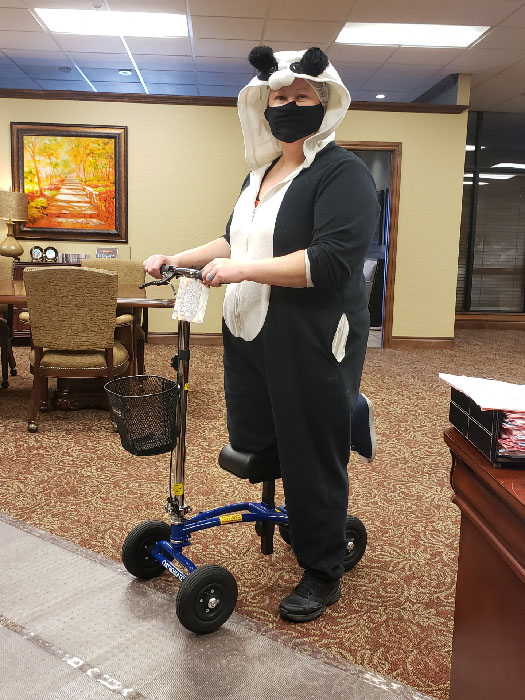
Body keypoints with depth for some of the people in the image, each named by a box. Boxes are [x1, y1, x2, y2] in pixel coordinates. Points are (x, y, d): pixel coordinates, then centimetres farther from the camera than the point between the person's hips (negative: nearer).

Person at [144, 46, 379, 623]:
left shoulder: (341, 173, -11)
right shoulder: (262, 171, 16)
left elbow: (330, 260, -23)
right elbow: (236, 241, 23)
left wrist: (244, 269, -25)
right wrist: (179, 259, 10)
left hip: (311, 343, -8)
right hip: (250, 335, 8)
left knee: (312, 457, 3)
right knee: (249, 442, 18)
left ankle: (323, 575, 25)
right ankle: (346, 414, 41)